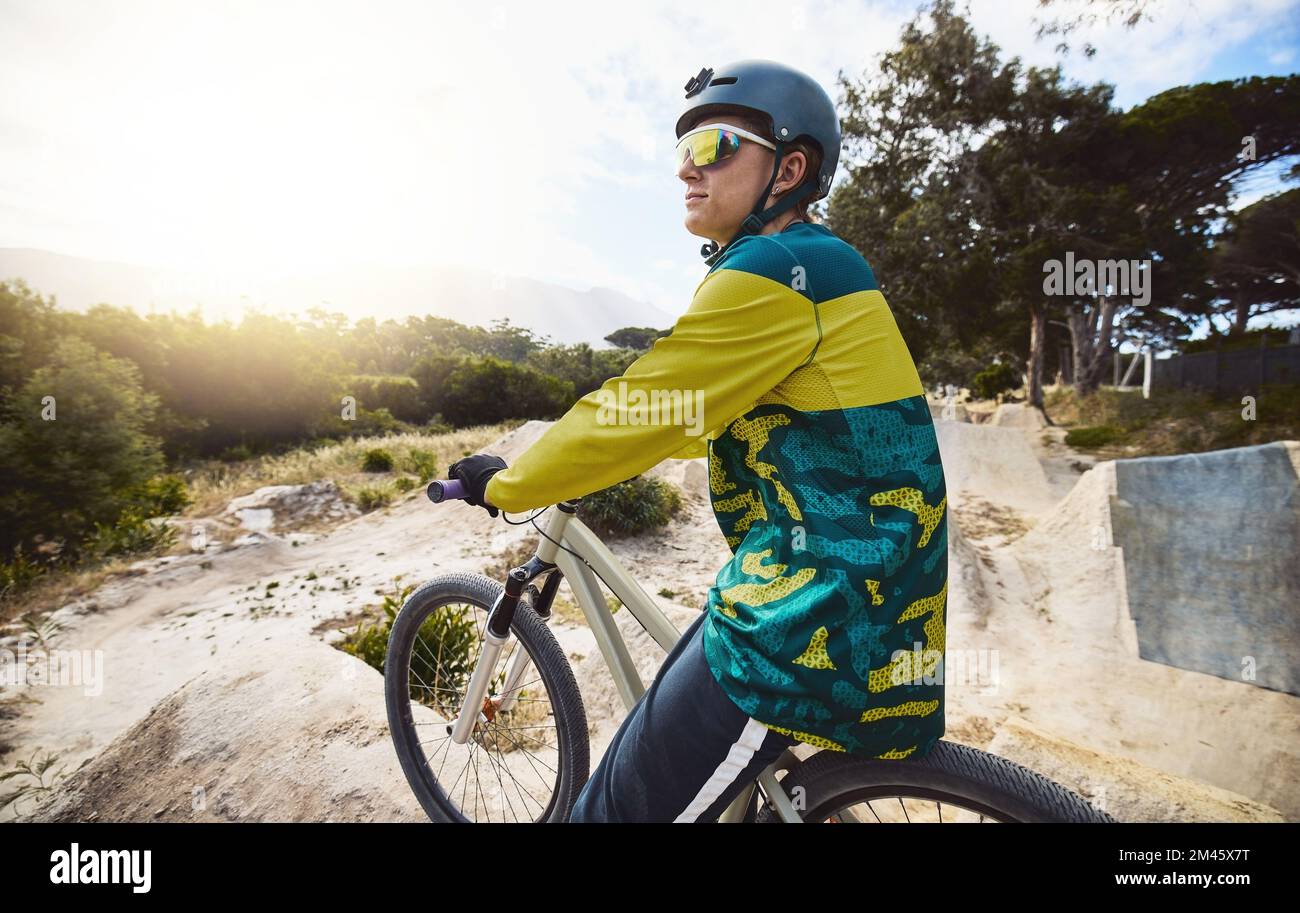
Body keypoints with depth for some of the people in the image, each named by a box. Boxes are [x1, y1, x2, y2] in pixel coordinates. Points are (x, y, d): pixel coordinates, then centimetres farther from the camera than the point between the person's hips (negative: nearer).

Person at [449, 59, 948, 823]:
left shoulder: (775, 270, -17)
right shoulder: (812, 264, 15)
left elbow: (638, 413, -16)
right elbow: (681, 411, 20)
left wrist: (505, 487, -1)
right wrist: (567, 454, 22)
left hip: (819, 630, -10)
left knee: (621, 804, 3)